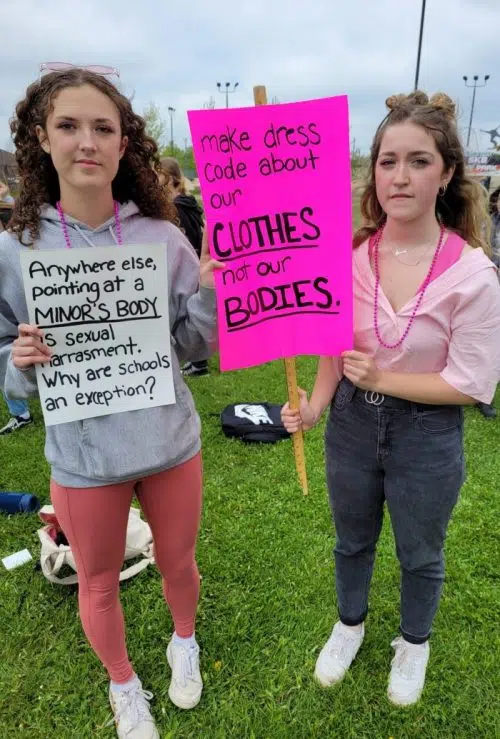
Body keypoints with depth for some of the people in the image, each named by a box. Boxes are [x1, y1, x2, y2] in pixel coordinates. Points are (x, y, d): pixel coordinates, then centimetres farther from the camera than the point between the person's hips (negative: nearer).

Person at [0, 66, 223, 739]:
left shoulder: (163, 238, -8)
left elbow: (195, 344, -2)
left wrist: (212, 291, -19)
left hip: (170, 442, 1)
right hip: (82, 454, 0)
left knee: (178, 563, 23)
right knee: (99, 584, 21)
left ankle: (184, 643, 58)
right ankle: (123, 685, 53)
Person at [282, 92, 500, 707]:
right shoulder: (351, 253, -10)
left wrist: (382, 379, -20)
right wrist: (316, 403, -15)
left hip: (428, 437, -2)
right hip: (353, 423, 3)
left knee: (419, 557, 23)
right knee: (352, 541, 26)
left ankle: (414, 642, 55)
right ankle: (350, 624, 57)